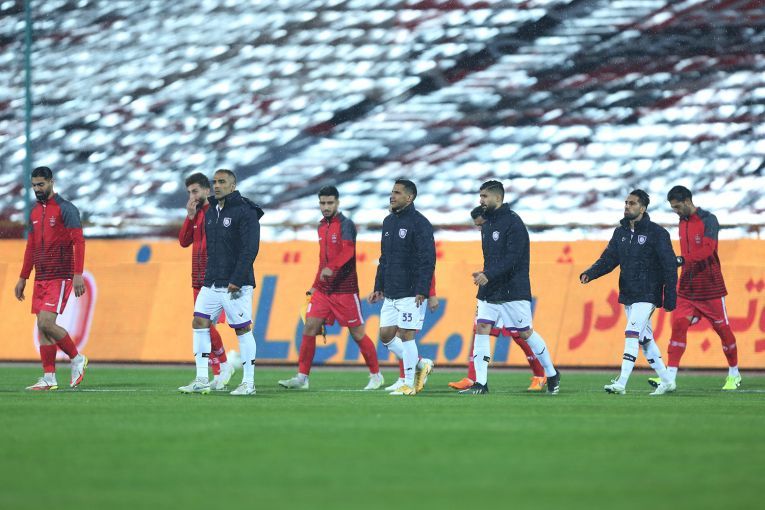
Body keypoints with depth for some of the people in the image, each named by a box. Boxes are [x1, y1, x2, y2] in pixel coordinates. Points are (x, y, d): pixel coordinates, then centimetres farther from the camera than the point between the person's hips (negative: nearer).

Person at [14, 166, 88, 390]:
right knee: (42, 326, 4)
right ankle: (49, 378, 7)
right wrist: (22, 278, 20)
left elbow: (79, 241, -13)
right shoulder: (35, 212, 14)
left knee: (46, 323, -16)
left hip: (60, 277, -7)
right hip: (41, 278, 7)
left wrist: (78, 275, -21)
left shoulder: (65, 209, -8)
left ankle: (77, 359, 3)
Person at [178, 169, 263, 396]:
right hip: (211, 283, 8)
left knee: (243, 329, -3)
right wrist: (208, 275, 15)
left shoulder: (245, 212, -9)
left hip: (235, 285, -8)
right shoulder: (211, 212, 15)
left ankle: (248, 383, 3)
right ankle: (202, 380, 1)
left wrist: (236, 280, -20)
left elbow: (250, 249, -16)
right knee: (199, 323, 0)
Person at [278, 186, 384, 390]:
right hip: (323, 289, 7)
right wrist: (315, 285, 21)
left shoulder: (345, 224, -10)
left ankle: (376, 376, 14)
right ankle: (301, 378, -1)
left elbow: (347, 251, -26)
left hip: (345, 289, -7)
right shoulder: (322, 226, 13)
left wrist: (331, 268, -42)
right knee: (309, 329, -3)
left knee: (357, 334, 0)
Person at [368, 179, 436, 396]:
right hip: (390, 294, 8)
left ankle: (409, 384, 1)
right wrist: (379, 288, 18)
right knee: (386, 334, 6)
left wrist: (422, 291, -21)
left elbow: (427, 260, -15)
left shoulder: (419, 223, -10)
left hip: (411, 294, -8)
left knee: (405, 335, -7)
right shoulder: (389, 221, 15)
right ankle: (421, 364, 22)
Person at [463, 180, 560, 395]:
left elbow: (512, 258, -22)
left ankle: (552, 375, 19)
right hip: (489, 291, 8)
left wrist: (489, 275, -28)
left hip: (513, 290, -8)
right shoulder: (487, 224, 13)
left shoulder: (513, 222, -14)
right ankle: (480, 383, -6)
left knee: (525, 333, 1)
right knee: (481, 328, -5)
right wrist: (484, 275, 6)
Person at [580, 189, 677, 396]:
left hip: (647, 295, -7)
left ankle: (621, 384, -22)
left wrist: (670, 298, -12)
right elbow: (609, 259, 7)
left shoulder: (657, 233, -8)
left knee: (632, 333, -17)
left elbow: (669, 265, -9)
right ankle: (666, 381, 22)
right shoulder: (620, 232, 12)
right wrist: (590, 273, -12)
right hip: (627, 295, 7)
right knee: (645, 338, 12)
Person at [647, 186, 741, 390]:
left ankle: (734, 374, 23)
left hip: (710, 287, -6)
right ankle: (670, 377, -15)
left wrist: (682, 260, -36)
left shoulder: (708, 220, -12)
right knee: (678, 325, -9)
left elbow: (707, 249, -27)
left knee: (722, 328, 6)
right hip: (687, 287, 6)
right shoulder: (683, 222, 10)